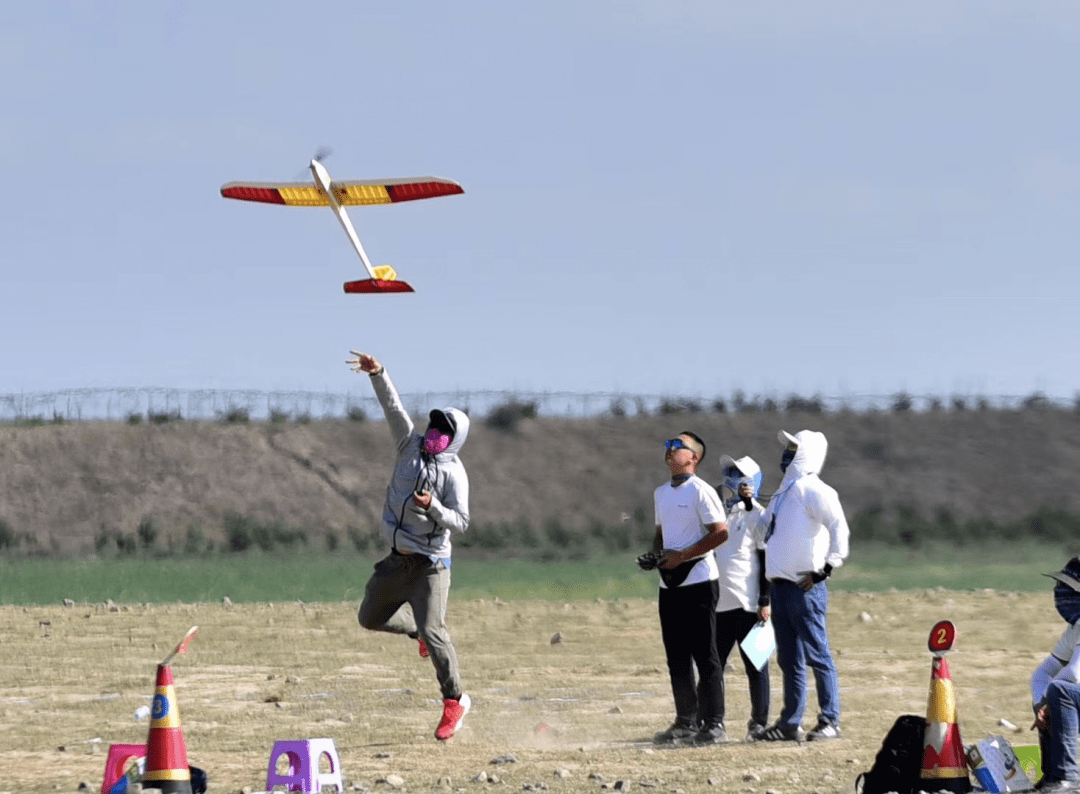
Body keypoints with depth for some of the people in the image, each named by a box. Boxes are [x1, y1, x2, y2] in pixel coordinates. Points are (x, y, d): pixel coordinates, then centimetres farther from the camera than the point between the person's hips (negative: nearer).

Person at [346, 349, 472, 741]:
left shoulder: (454, 472, -12)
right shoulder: (411, 444, 4)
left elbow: (460, 521, -16)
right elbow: (393, 406, -3)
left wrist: (432, 507, -32)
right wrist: (378, 373, -17)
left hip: (430, 564, -7)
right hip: (397, 560, 7)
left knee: (432, 631, -14)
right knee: (370, 618, 17)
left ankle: (455, 701, -3)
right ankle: (419, 630, 42)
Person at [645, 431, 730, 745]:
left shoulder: (701, 491, -9)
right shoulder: (660, 494, 16)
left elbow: (720, 532, -14)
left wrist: (682, 556, -17)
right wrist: (656, 554, 5)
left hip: (698, 581, -8)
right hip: (669, 584, 8)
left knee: (705, 656, -6)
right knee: (676, 657, 9)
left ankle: (713, 724, -3)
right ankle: (686, 721, 16)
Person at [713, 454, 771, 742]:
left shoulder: (757, 515, -3)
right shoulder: (718, 513, 15)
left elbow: (767, 561, -7)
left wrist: (765, 602, -11)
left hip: (748, 604, -6)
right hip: (719, 603, 6)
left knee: (755, 666, 0)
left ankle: (759, 723, 6)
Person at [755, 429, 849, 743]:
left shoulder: (814, 491, -9)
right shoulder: (783, 492, 19)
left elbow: (839, 526, -21)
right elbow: (764, 527, 31)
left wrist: (828, 567, -24)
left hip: (805, 585, -9)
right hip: (780, 585, 9)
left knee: (816, 655, -5)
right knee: (789, 660, 11)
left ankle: (830, 722, -1)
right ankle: (791, 723, 14)